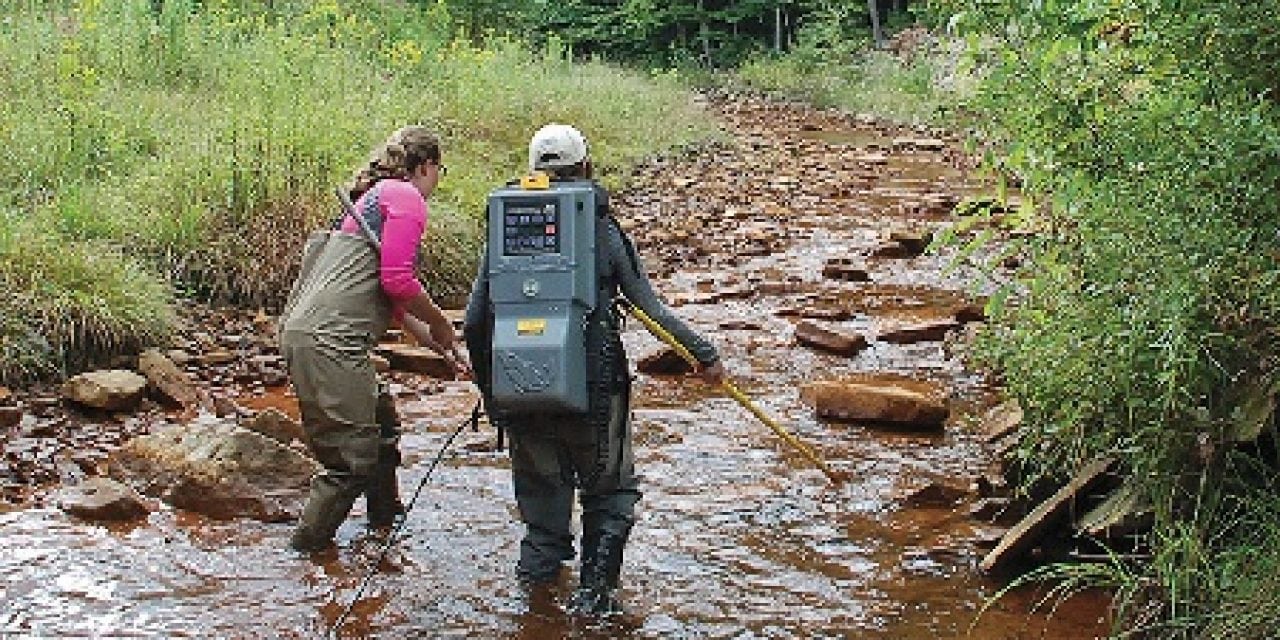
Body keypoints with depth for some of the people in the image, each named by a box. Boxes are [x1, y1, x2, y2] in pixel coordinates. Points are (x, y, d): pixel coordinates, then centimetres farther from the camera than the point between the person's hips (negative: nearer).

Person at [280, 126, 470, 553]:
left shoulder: (375, 197, 27)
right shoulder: (406, 196, -4)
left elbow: (393, 301, 30)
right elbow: (397, 281, -14)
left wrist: (445, 351, 32)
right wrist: (440, 324, 3)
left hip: (302, 332, 11)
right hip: (329, 340, -10)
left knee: (380, 421, 25)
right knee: (354, 453, -3)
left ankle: (385, 515, 41)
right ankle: (309, 540, 7)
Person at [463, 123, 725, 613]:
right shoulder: (604, 232, -5)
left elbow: (474, 323, 2)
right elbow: (651, 309, -2)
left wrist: (488, 384, 18)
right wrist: (705, 355, 9)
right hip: (593, 388, -2)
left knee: (541, 478, 24)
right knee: (608, 489, 17)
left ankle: (541, 561, 29)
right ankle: (595, 587, 10)